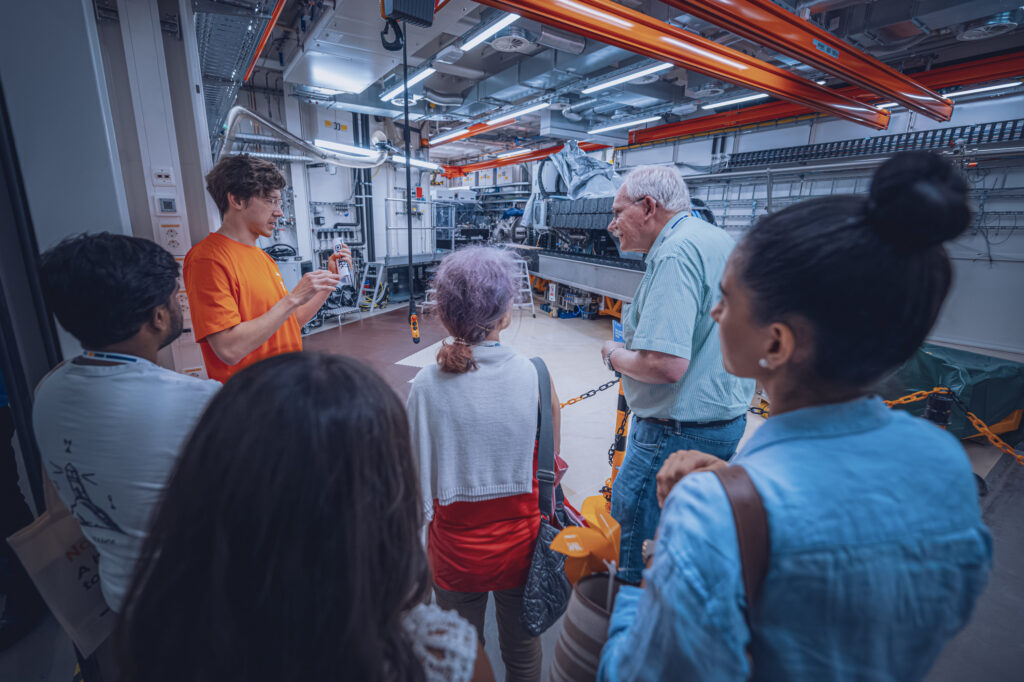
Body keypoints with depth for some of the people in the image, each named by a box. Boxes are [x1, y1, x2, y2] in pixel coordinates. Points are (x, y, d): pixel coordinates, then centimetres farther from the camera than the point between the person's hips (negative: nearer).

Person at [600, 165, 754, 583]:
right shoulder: (717, 239, 11)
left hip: (679, 431, -11)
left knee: (634, 546, 7)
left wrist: (614, 355, -12)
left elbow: (665, 365, -31)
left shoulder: (676, 253, -22)